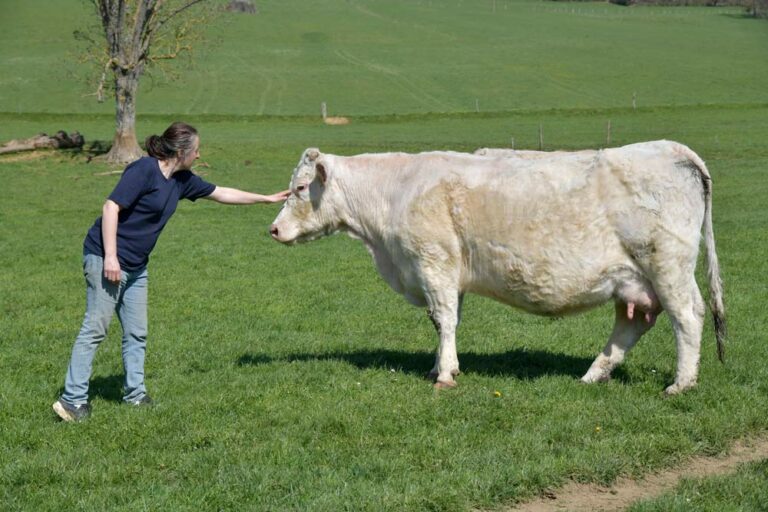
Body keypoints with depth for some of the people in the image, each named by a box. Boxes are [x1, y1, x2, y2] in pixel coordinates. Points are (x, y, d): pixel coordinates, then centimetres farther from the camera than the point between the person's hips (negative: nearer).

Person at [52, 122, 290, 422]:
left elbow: (221, 194, 23)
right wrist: (110, 256, -24)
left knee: (136, 332, 11)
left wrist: (268, 199, 27)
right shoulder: (144, 170, -15)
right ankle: (72, 399, -7)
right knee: (95, 328, -9)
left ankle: (135, 394, 21)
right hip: (105, 258, -9)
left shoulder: (182, 181, 10)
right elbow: (111, 207, -19)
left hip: (136, 266, 9)